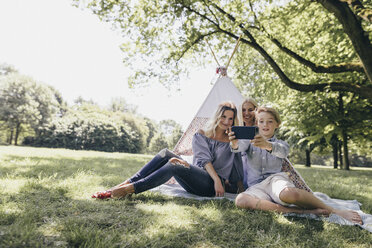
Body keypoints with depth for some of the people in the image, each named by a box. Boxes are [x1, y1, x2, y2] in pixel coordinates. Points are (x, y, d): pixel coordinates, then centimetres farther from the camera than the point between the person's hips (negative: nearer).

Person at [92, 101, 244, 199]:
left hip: (212, 187, -3)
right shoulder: (200, 136, 13)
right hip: (194, 181, 3)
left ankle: (130, 189, -29)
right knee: (166, 154, -21)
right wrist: (216, 178, -17)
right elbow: (204, 159, -4)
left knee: (174, 165, -31)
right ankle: (127, 183, -22)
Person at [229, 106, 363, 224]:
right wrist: (234, 143, -39)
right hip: (255, 187, 1)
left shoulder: (281, 144, 13)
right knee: (240, 200, -36)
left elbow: (281, 151, -14)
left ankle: (335, 211, -16)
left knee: (288, 193, -39)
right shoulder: (250, 141, 12)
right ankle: (302, 211, -30)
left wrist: (267, 145, -37)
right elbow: (241, 146, -13)